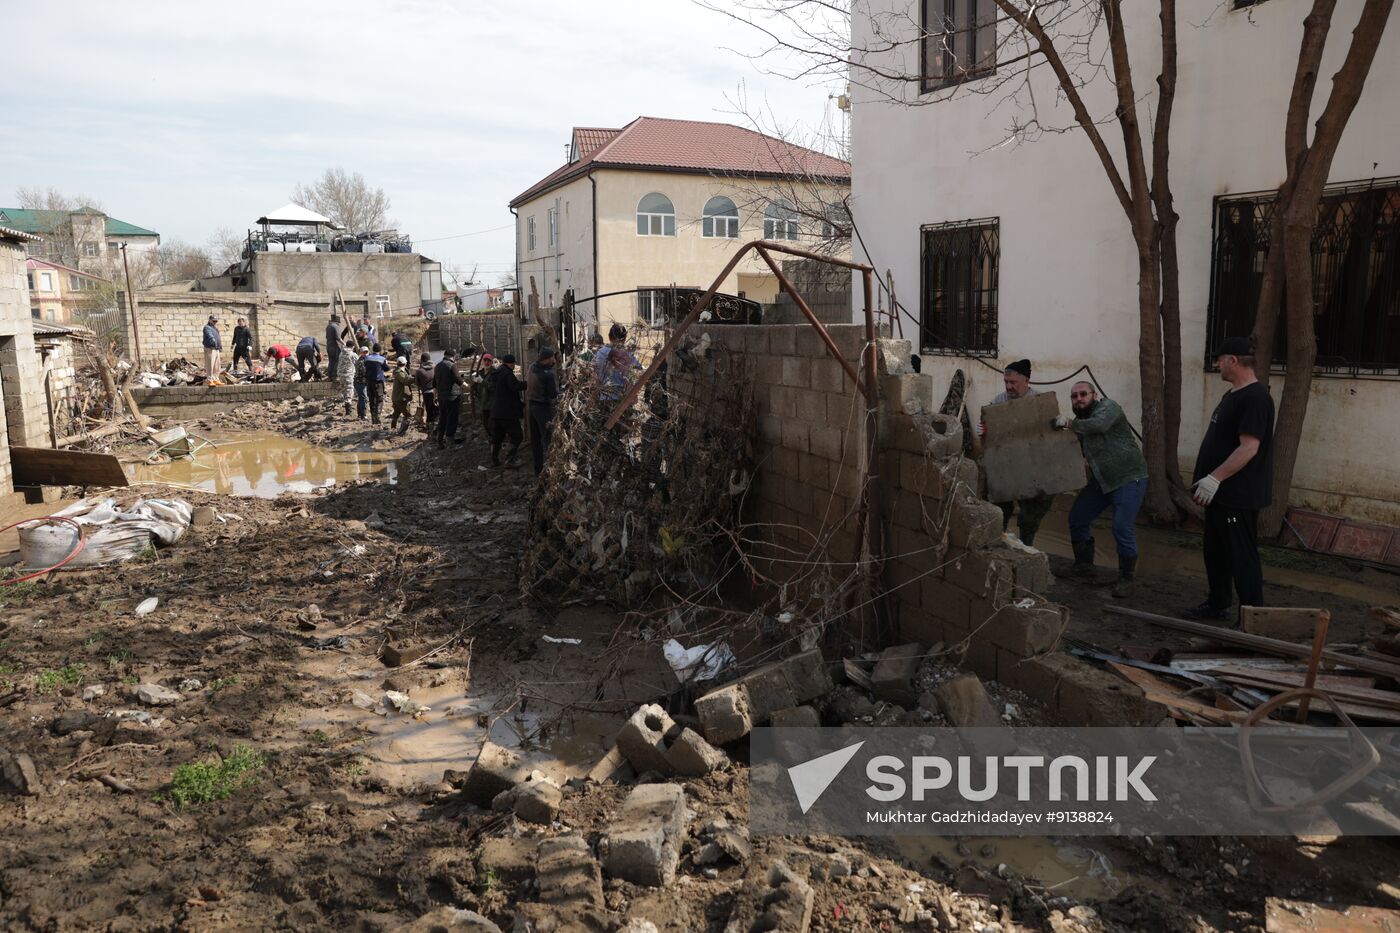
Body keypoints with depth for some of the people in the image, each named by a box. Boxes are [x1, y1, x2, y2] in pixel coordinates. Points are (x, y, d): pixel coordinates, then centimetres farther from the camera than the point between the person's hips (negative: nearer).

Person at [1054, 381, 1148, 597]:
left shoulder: (1108, 407, -12)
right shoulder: (1082, 422, 12)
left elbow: (1099, 424, -35)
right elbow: (1085, 451, 27)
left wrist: (1069, 423, -25)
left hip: (1128, 478, -9)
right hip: (1101, 481, 9)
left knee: (1122, 528, -15)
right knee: (1077, 518, 10)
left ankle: (1126, 578, 0)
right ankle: (1084, 566, 25)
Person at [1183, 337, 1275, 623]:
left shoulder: (1255, 398, -18)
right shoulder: (1232, 394, 14)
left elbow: (1249, 447, -25)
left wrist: (1215, 477, -28)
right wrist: (1206, 479, 21)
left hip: (1239, 496, -10)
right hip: (1220, 493, 10)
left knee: (1242, 557, -4)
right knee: (1216, 552, 19)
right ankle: (1218, 604, 32)